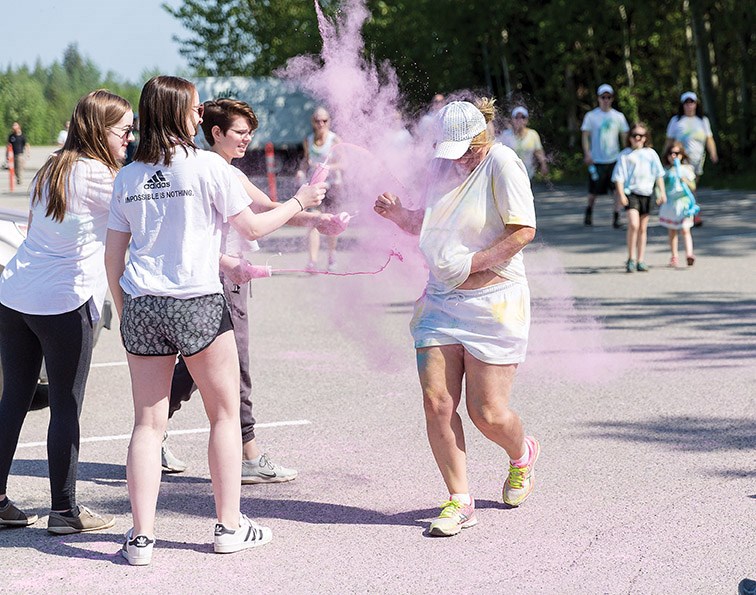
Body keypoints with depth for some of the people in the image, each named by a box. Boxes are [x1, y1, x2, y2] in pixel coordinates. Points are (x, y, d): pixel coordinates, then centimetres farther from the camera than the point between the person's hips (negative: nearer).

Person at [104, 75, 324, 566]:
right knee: (225, 414, 12)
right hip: (198, 304, -4)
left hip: (141, 305, 4)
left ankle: (142, 536, 2)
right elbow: (252, 227, -1)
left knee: (149, 423, 7)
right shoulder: (208, 166, -6)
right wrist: (300, 202, 13)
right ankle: (230, 526, 16)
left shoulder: (128, 176, 7)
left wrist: (123, 313, 20)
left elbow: (113, 255, 9)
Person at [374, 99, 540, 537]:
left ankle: (522, 455, 34)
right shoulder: (442, 167, 11)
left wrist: (472, 263, -15)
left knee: (488, 413, -2)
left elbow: (524, 230, -15)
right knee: (437, 402, -5)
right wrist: (400, 216, 4)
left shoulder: (501, 163, -10)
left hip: (493, 302, -6)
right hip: (441, 300, 6)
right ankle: (460, 501, 7)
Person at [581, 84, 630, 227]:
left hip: (614, 160, 1)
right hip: (596, 160, -1)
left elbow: (624, 137, 11)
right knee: (594, 191, 7)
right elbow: (585, 136, -1)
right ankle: (589, 212, 33)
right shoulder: (591, 116, 1)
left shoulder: (618, 116, 6)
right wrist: (587, 154, -13)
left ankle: (616, 218, -4)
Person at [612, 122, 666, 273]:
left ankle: (640, 260, 15)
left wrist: (662, 192, 5)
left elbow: (659, 174, 12)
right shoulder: (625, 155, 1)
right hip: (631, 193, -4)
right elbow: (619, 177, -1)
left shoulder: (651, 153, 10)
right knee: (633, 224, -20)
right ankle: (631, 259, -9)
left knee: (643, 228, 8)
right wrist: (621, 194, -11)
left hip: (646, 194, 4)